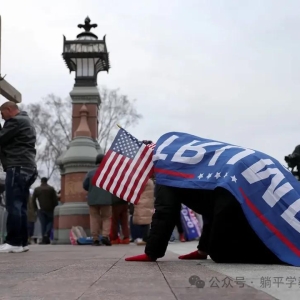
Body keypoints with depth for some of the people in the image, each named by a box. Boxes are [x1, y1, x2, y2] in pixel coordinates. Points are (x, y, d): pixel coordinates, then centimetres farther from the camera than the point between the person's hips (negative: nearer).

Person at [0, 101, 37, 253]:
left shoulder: (15, 121, -6)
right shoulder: (26, 121, 27)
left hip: (17, 167, -10)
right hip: (27, 168, 10)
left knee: (13, 206, -11)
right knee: (21, 206, 7)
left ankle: (13, 242, -13)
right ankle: (22, 242, 5)